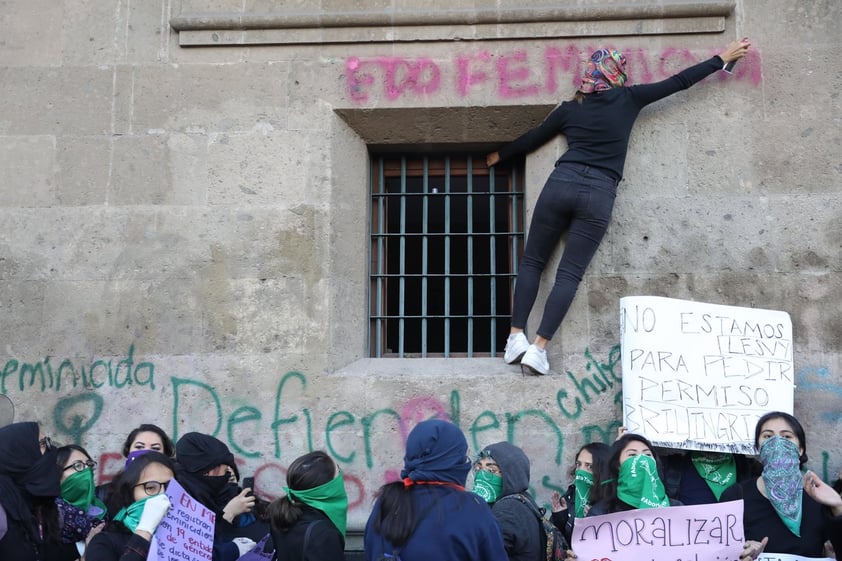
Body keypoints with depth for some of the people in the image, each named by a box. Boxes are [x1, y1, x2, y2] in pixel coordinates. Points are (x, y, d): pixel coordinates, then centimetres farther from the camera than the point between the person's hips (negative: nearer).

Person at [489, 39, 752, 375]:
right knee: (569, 274, -2)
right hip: (598, 196, -1)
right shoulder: (628, 99, 9)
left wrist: (500, 155, 41)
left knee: (532, 262, 11)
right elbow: (679, 82, 17)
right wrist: (722, 59, 28)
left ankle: (516, 337, 0)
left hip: (561, 185, 2)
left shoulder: (570, 109, 13)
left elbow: (532, 138, 24)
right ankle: (538, 349, -12)